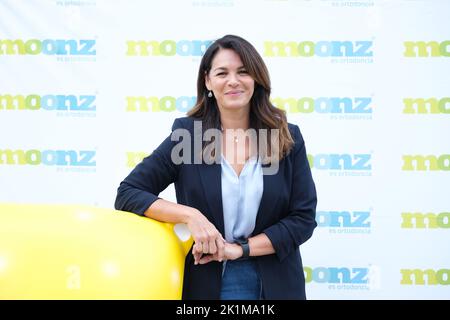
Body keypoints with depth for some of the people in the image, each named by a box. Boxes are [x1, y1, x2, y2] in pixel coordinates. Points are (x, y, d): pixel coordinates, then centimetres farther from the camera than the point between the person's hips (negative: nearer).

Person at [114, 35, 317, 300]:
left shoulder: (288, 137, -4)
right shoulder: (187, 133, -6)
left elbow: (304, 218, -5)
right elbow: (128, 194, -8)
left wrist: (239, 248, -14)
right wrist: (190, 215, -22)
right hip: (204, 284, -1)